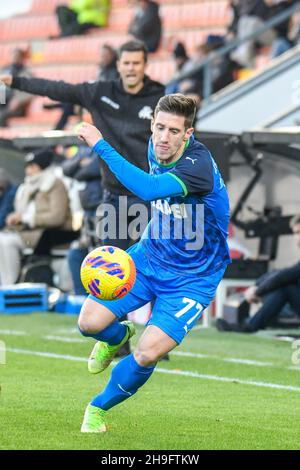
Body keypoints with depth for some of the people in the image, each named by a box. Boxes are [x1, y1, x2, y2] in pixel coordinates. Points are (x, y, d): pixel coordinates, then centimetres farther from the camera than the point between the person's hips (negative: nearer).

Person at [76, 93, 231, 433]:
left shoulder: (199, 166, -31)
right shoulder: (157, 148, -6)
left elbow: (149, 189, -48)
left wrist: (101, 146, -42)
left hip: (191, 279, -6)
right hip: (148, 256, 6)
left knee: (146, 356, -19)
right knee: (89, 323, -9)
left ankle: (98, 408, 9)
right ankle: (118, 336, 29)